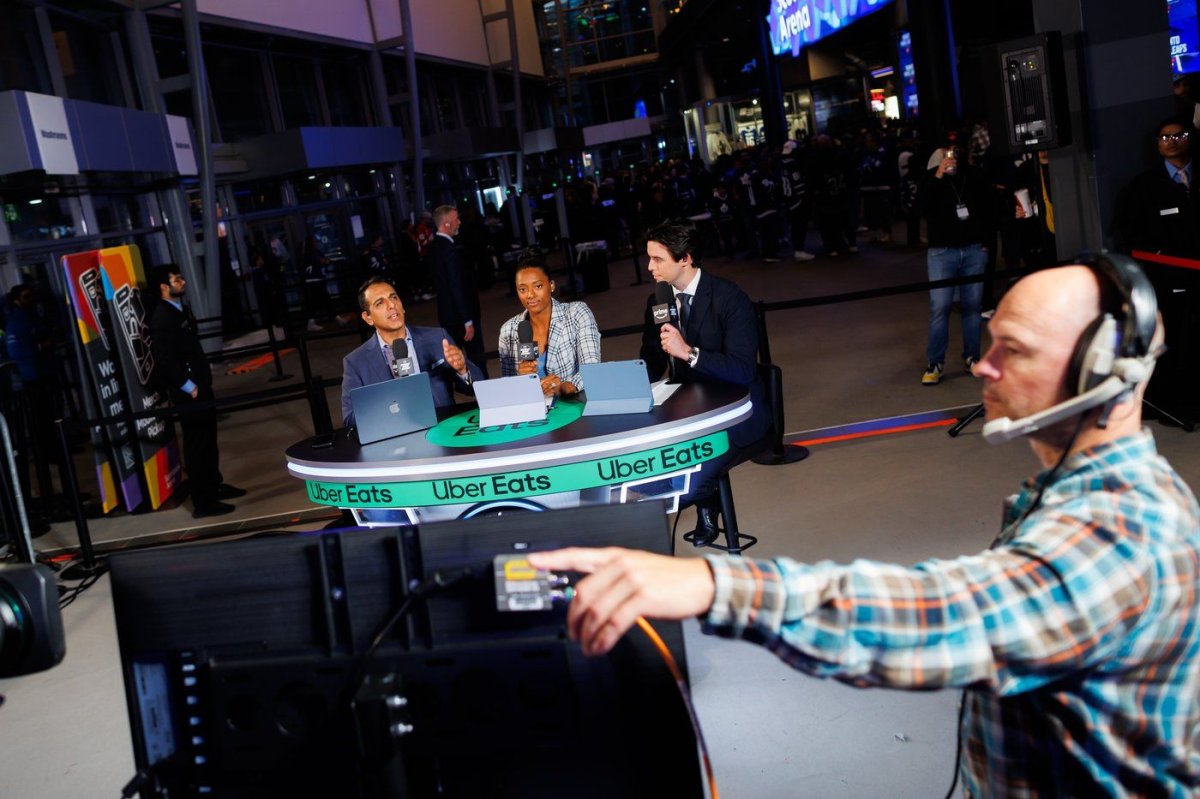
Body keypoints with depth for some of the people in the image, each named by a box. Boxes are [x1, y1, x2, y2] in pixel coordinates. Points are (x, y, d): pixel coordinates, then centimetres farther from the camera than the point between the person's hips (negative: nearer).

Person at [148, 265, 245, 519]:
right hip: (187, 392, -9)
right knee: (196, 444, -4)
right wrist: (188, 386, -19)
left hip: (200, 384, 9)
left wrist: (203, 378, 17)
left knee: (209, 438, 19)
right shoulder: (162, 318, -17)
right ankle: (202, 502, 3)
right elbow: (164, 359, -22)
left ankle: (214, 485, 34)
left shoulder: (181, 309, 12)